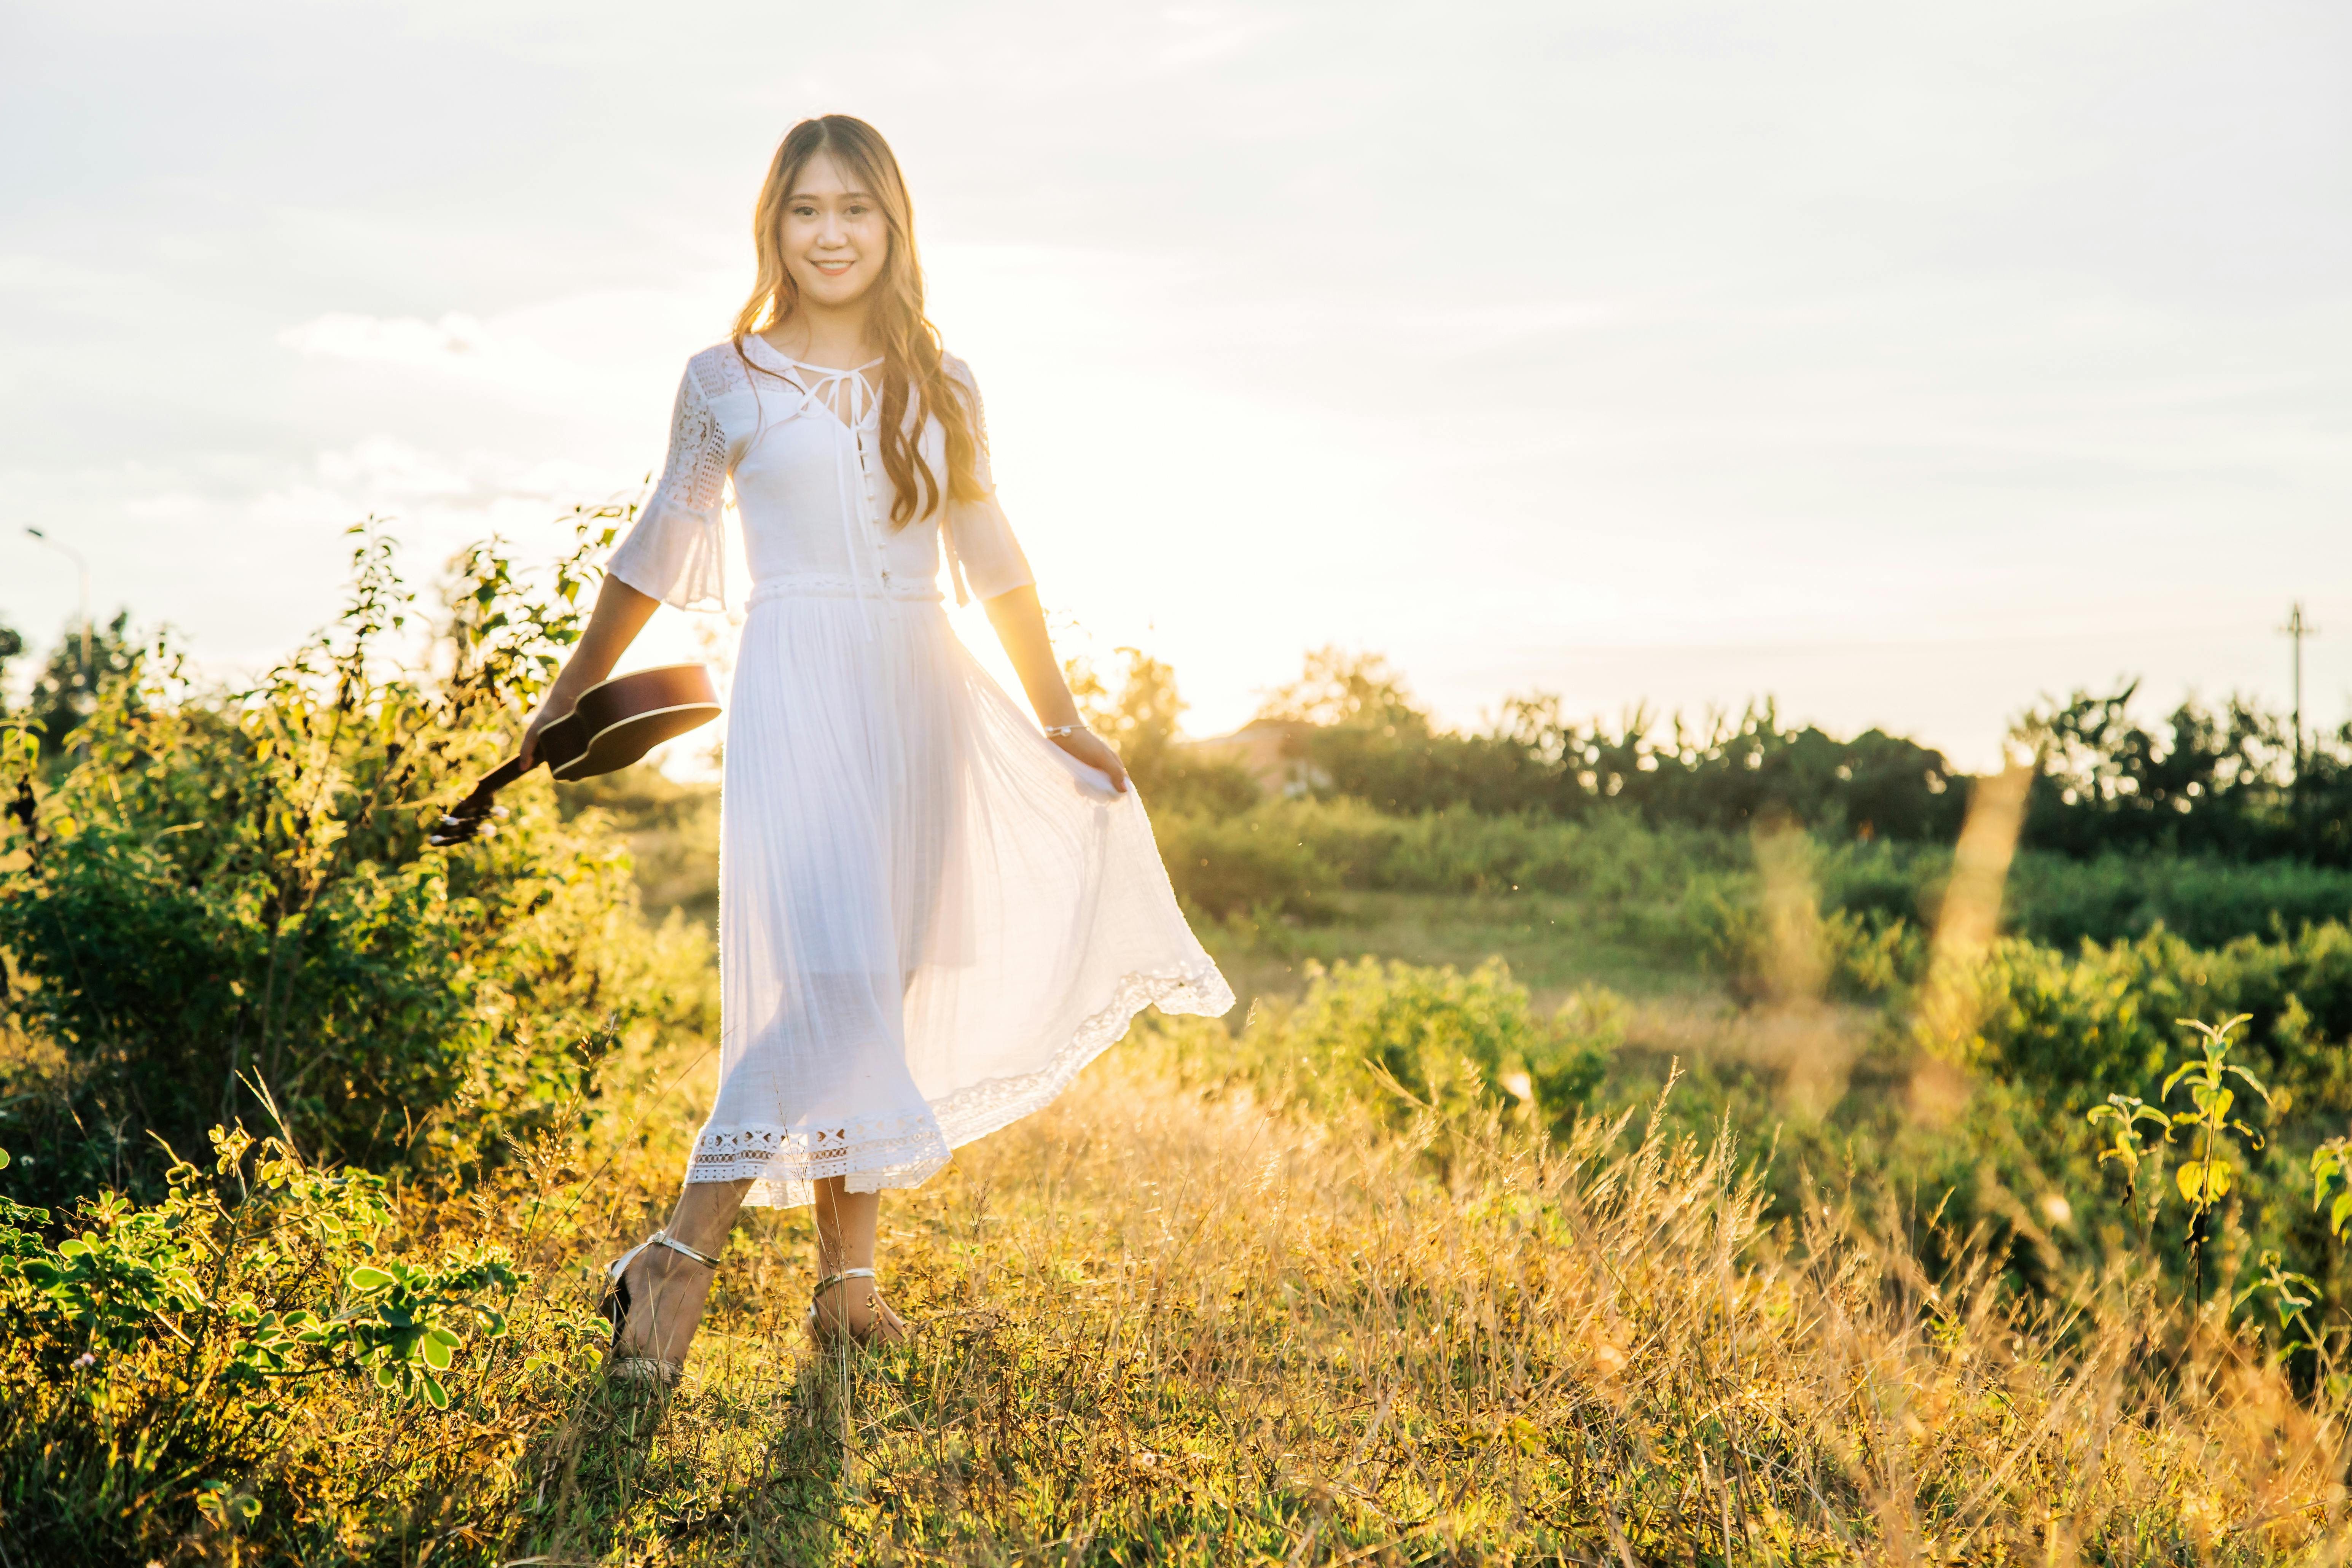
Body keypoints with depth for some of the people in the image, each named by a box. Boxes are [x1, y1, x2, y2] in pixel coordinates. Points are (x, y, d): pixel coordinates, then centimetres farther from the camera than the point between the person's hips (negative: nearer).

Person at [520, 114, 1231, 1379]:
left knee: (886, 997, 7)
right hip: (798, 694, -4)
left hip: (922, 697, 4)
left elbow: (992, 562, 18)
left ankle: (849, 1279, 16)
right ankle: (681, 1255, -9)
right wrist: (570, 694, 19)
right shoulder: (726, 381, 4)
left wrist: (1059, 716, 18)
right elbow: (659, 550, 13)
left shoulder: (941, 389, 12)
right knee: (828, 985, -19)